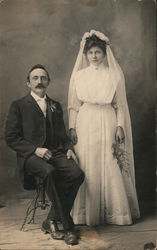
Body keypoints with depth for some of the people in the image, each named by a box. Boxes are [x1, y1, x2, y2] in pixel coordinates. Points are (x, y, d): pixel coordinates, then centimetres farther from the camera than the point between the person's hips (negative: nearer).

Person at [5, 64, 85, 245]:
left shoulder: (56, 106, 23)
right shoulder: (19, 106, 8)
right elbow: (11, 138, 0)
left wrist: (68, 148, 4)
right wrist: (36, 149, -13)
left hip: (56, 153, 4)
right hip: (30, 156, -4)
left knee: (77, 174, -26)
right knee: (49, 172, -37)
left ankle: (52, 220, -11)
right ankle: (68, 226, -22)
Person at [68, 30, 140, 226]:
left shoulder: (115, 75, 6)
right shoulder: (78, 76, 9)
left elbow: (120, 105, 5)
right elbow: (73, 105, 8)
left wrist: (120, 126, -5)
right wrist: (72, 127, -1)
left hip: (108, 124, -1)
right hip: (85, 124, 1)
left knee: (111, 167, -1)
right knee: (86, 168, 1)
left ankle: (115, 212, 12)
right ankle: (87, 214, 11)